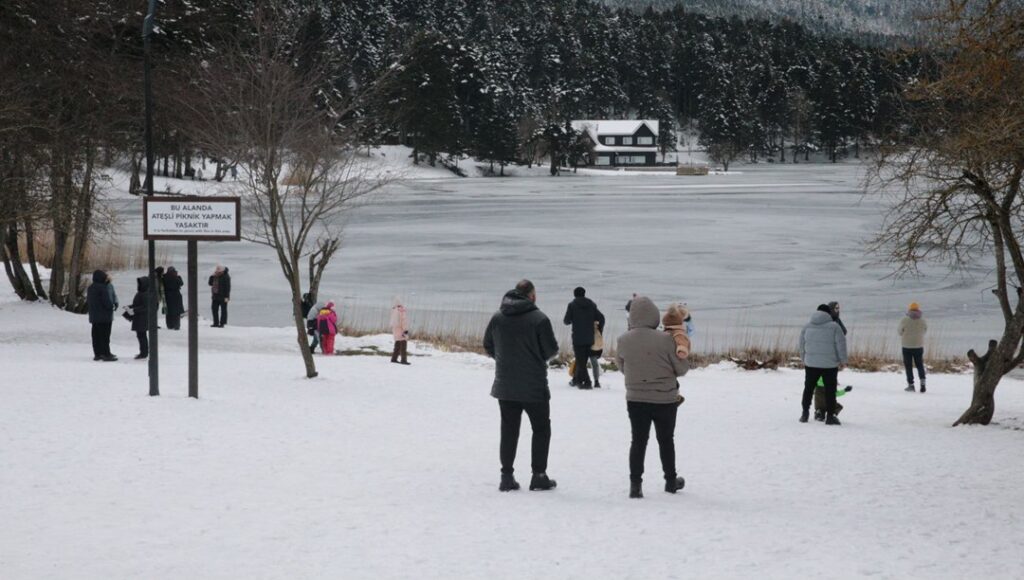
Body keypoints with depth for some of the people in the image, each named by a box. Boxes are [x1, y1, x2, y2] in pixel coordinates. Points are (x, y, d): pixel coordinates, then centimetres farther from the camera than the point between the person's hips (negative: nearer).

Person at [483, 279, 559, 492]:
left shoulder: (497, 317, 0)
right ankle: (539, 476, 7)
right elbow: (551, 350, -10)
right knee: (541, 429, 10)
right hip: (534, 387, -4)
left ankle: (507, 476, 9)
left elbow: (488, 346, 8)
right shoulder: (539, 319, -15)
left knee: (509, 430, 11)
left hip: (505, 385, 4)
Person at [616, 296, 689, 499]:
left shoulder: (624, 341, -8)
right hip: (665, 399, -2)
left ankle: (635, 483, 1)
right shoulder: (665, 340, -19)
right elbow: (682, 368, -8)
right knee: (666, 440, 15)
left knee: (638, 440, 9)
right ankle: (671, 480, 28)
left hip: (636, 400, 2)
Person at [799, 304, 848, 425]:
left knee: (809, 388, 15)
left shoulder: (807, 327, 5)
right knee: (830, 390, 4)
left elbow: (802, 345, 12)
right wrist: (843, 360, 2)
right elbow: (841, 345, -8)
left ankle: (805, 413, 15)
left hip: (811, 364, 3)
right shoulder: (834, 327, -8)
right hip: (830, 365, -3)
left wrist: (804, 359, 24)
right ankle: (830, 416, 2)